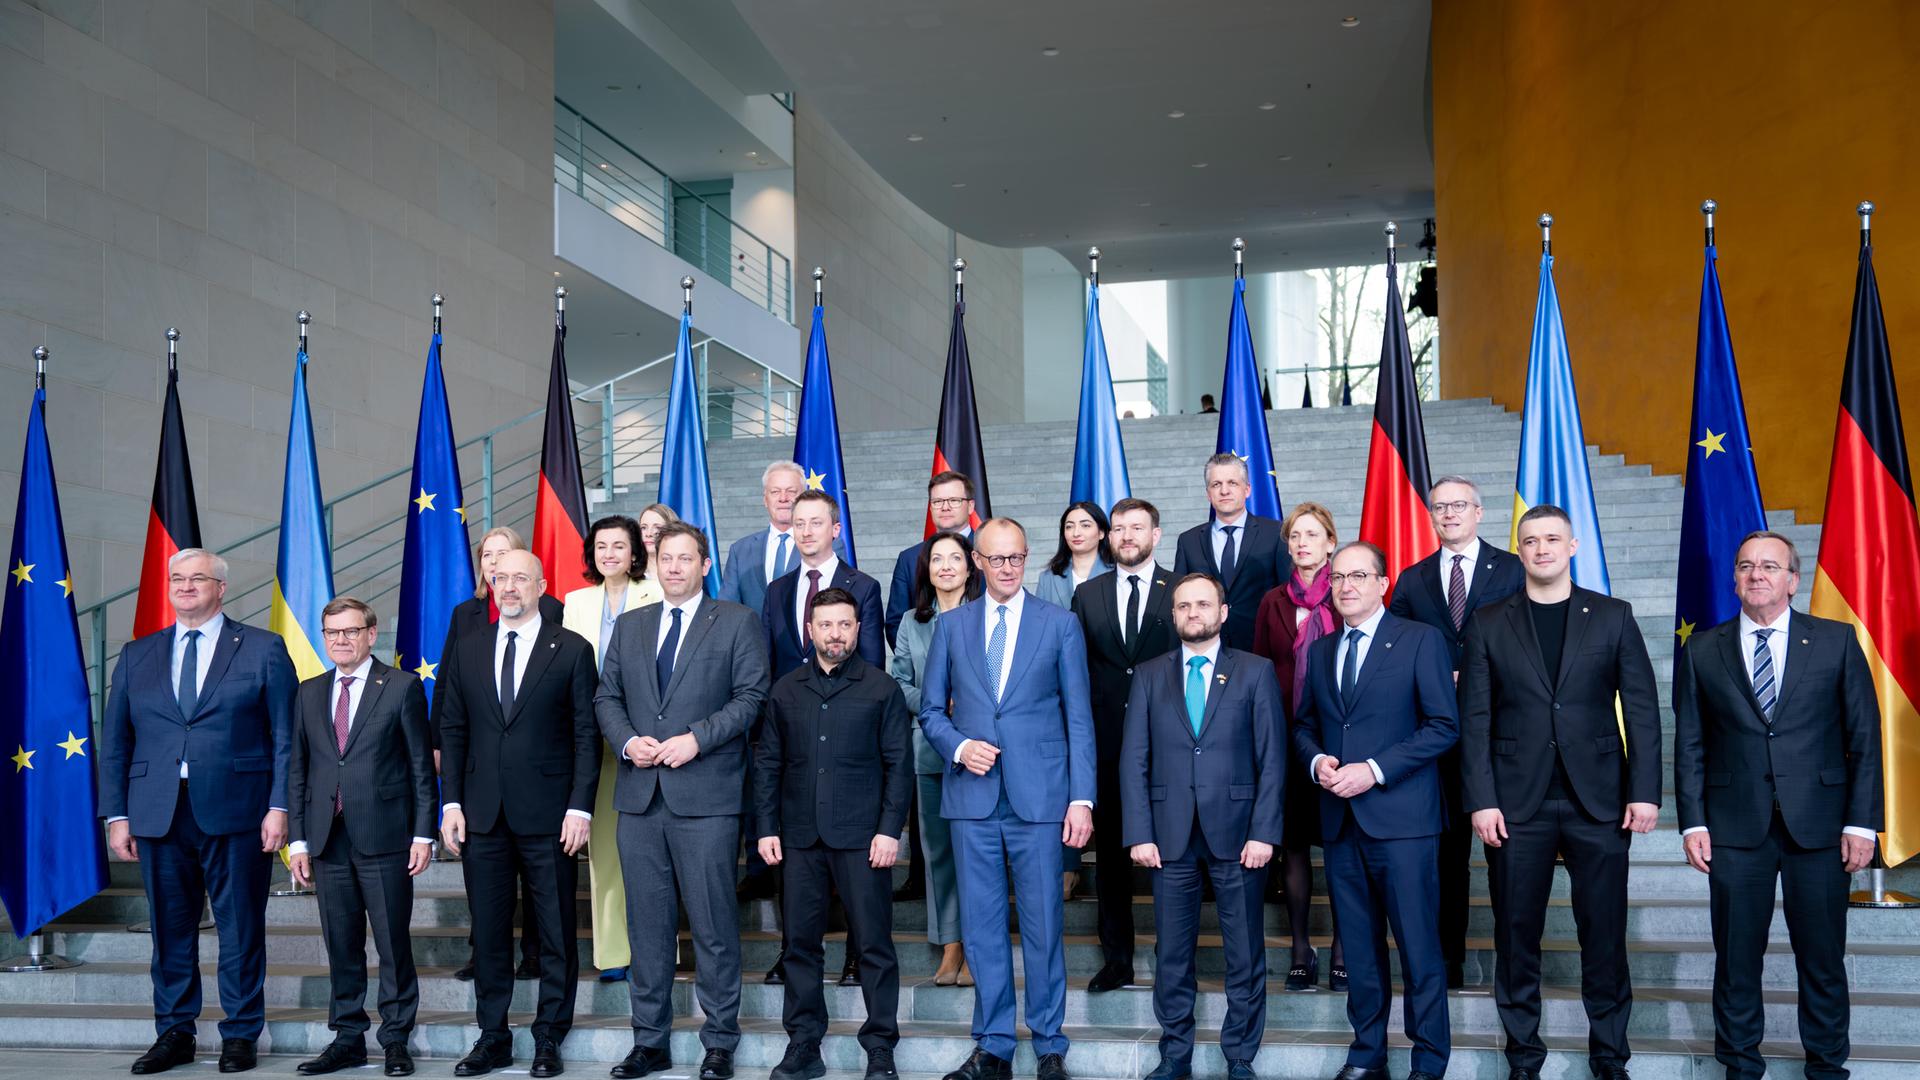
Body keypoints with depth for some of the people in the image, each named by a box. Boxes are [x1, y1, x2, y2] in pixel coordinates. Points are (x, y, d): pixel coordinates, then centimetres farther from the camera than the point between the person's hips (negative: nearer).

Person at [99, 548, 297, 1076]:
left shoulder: (263, 649, 3)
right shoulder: (137, 656, 13)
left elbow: (285, 736, -1)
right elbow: (114, 741, 12)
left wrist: (279, 806, -8)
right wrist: (116, 815, 4)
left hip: (235, 812, -3)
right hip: (157, 814, 3)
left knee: (241, 929, 3)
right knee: (170, 929, 9)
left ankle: (240, 1035, 15)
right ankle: (174, 1033, 23)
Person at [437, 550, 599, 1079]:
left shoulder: (572, 650, 0)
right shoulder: (467, 651, 10)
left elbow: (586, 733, -3)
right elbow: (452, 730, 11)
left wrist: (580, 806, -10)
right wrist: (451, 802, 3)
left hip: (548, 816, -3)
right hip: (482, 815, 3)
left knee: (556, 933, 4)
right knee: (488, 931, 10)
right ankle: (492, 1037, 22)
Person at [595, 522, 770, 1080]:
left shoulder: (737, 622, 3)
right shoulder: (629, 626, 16)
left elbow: (751, 695, -5)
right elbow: (606, 696, 14)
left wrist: (696, 738, -15)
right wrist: (628, 740, -5)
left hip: (706, 796, -4)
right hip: (640, 796, 4)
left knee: (713, 924, 0)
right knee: (647, 924, 10)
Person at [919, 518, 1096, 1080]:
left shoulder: (1061, 625, 3)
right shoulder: (951, 626, 9)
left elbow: (1078, 718, 1)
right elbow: (931, 708, 12)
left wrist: (1082, 798, -5)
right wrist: (959, 746, -8)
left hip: (1038, 797, -2)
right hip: (972, 799, 2)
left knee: (1042, 927, 3)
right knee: (981, 927, 8)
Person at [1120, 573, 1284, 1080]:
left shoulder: (1256, 672, 4)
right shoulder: (1149, 676, 8)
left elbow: (1272, 758, 0)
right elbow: (1134, 760, 5)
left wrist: (1264, 831, -8)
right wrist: (1139, 832, -4)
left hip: (1237, 832, -1)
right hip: (1171, 834, 2)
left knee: (1245, 955, 6)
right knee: (1172, 952, 8)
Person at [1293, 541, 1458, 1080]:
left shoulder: (1420, 640, -2)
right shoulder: (1320, 651, 14)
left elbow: (1443, 725, -8)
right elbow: (1303, 724, 20)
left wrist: (1374, 769, -15)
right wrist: (1317, 761, -3)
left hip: (1400, 816, -5)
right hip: (1340, 819, 5)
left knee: (1419, 948, 0)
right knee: (1359, 949, 12)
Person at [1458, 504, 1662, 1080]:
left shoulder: (1614, 617, 6)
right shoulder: (1488, 625, 5)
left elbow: (1642, 709, 3)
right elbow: (1475, 720, 1)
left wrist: (1645, 791, -5)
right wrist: (1481, 801, -6)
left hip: (1599, 798, 0)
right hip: (1517, 801, 0)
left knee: (1604, 935, 5)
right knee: (1516, 935, 5)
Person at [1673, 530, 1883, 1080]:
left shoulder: (1837, 641, 4)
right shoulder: (1703, 650, 5)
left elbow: (1864, 737, 2)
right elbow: (1690, 744, 5)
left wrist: (1862, 822, -3)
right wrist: (1693, 822, -1)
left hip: (1819, 824, 0)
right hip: (1735, 827, 1)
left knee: (1823, 957, 8)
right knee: (1736, 957, 7)